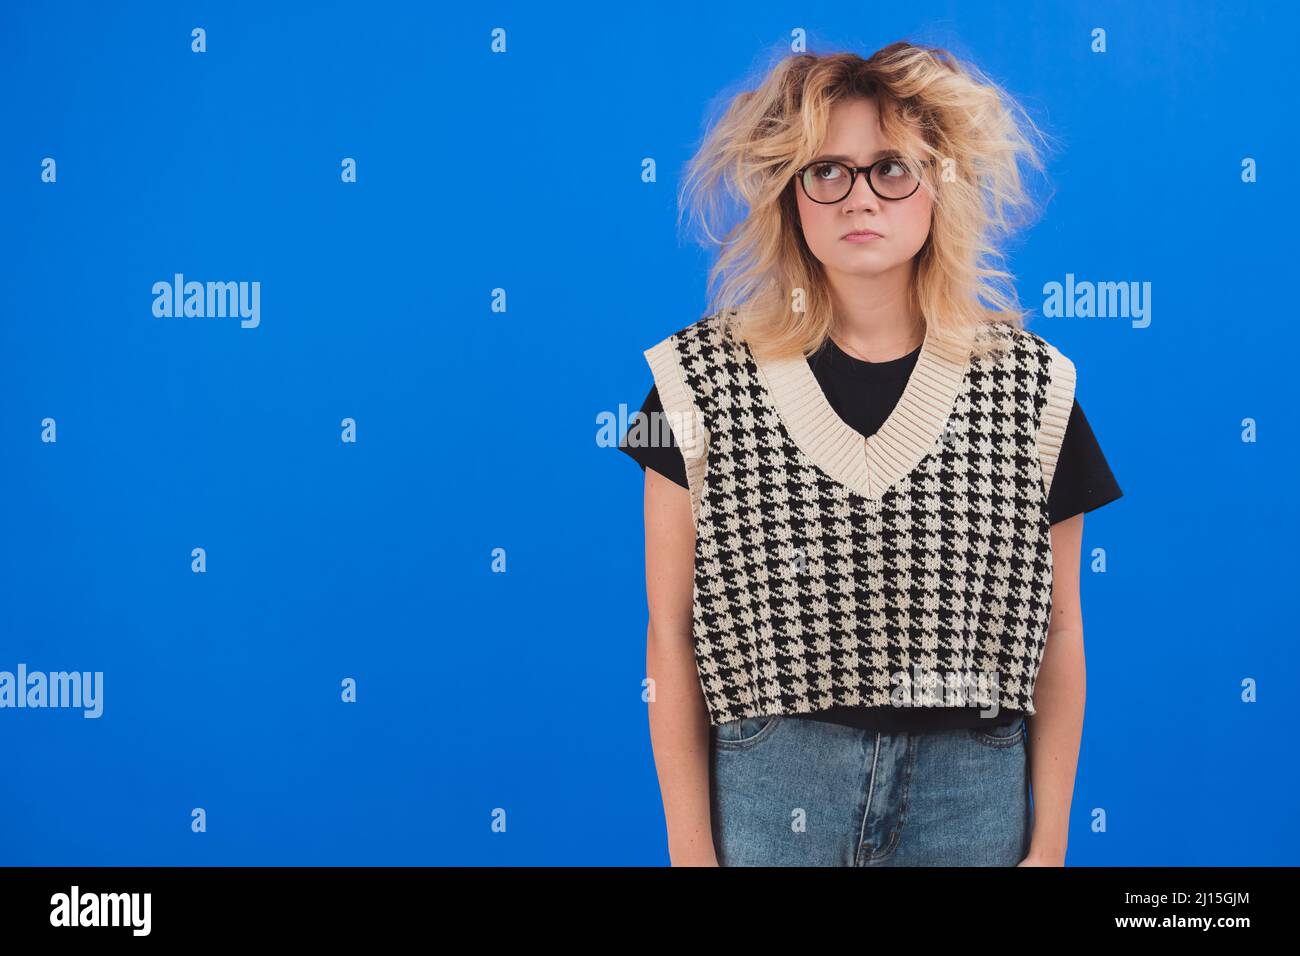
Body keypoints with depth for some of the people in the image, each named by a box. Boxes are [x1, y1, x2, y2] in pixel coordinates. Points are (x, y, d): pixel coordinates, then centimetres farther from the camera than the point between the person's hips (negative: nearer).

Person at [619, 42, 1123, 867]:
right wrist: (689, 845, -3)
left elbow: (1058, 635, 4)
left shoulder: (1030, 386, -1)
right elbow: (673, 634, -3)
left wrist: (1050, 844, 3)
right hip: (767, 789, -1)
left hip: (976, 789, 1)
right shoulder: (704, 375, -4)